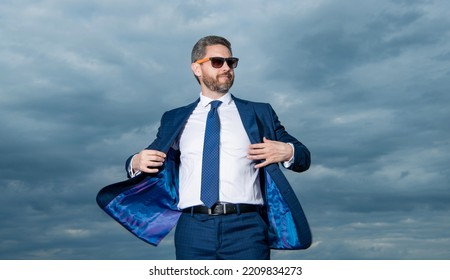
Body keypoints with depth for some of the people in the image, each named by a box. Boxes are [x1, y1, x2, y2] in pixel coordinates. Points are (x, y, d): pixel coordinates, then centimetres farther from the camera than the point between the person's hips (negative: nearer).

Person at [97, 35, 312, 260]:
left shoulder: (260, 113, 15)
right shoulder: (174, 120, 17)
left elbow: (304, 157, 16)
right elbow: (148, 161, 23)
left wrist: (287, 152, -6)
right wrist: (136, 163, 0)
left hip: (245, 227, -1)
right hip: (193, 229, 1)